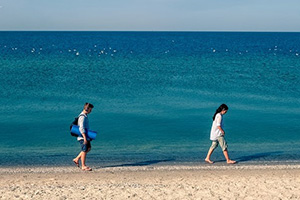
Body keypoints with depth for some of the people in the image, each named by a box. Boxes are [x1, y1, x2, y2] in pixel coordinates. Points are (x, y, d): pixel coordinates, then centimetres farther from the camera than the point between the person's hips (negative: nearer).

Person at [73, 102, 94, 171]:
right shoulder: (82, 116, -18)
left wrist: (87, 137, 24)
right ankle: (83, 166, 2)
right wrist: (85, 138, -27)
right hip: (82, 137, -10)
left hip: (85, 136, 10)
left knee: (89, 148, 16)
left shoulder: (85, 115, 14)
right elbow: (81, 128, -25)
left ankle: (76, 159, 20)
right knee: (84, 150, -5)